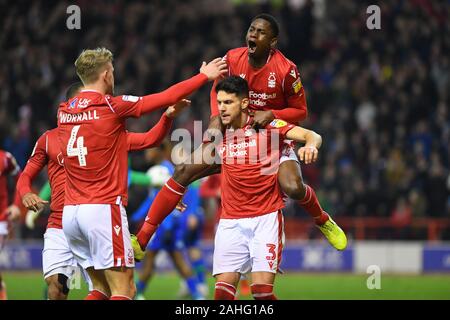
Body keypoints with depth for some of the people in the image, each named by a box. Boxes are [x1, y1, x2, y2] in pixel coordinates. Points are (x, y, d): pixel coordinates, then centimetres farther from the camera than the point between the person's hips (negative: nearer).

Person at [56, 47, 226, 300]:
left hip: (71, 211, 7)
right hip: (104, 209, -7)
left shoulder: (64, 111, 9)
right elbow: (167, 98, -3)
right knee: (124, 289, -5)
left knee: (102, 288, 14)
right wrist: (205, 76, 10)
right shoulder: (111, 106, -8)